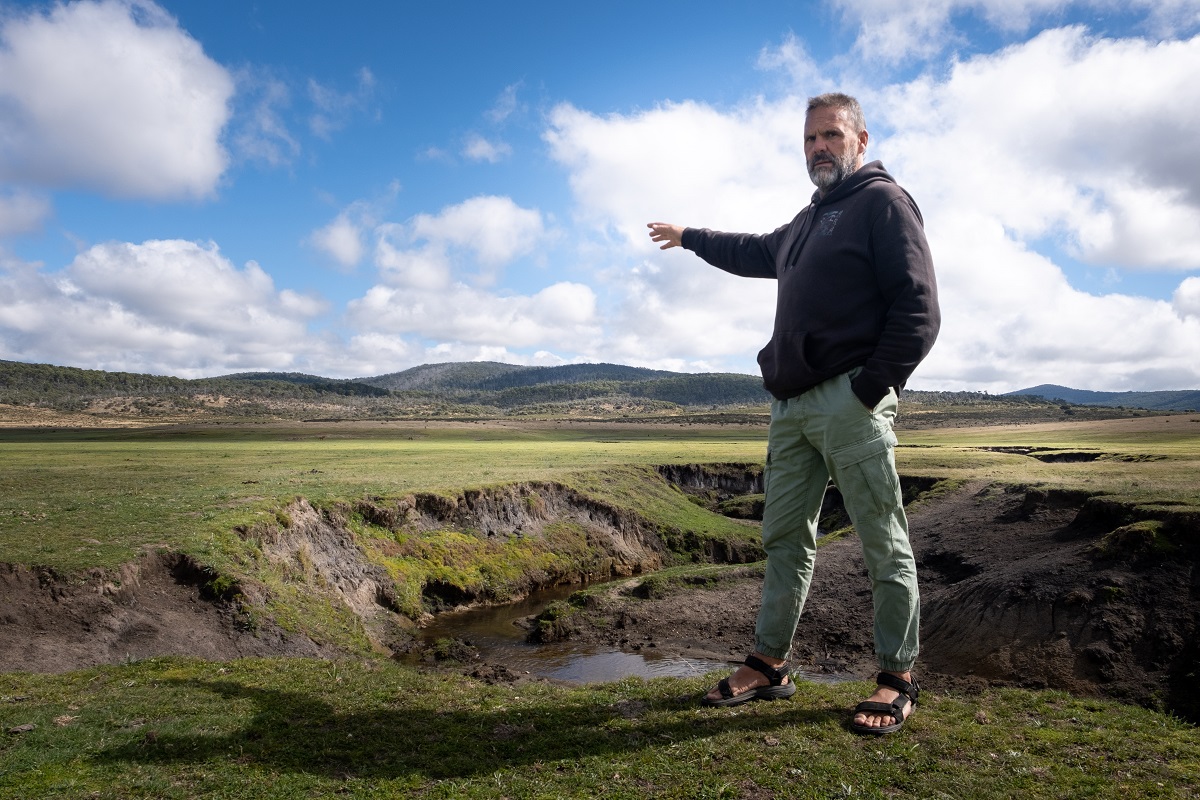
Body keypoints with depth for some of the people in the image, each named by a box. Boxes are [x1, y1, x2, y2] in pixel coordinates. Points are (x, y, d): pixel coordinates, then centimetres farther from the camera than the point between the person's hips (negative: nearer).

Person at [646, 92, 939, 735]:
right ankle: (768, 665, 17)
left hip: (849, 400, -8)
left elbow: (919, 309, -8)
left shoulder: (883, 201, 1)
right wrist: (689, 238, 53)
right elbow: (757, 252, 45)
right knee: (784, 538, 9)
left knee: (883, 544, -1)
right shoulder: (808, 220, 25)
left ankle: (897, 678, 11)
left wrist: (871, 387, -14)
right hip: (792, 404, 8)